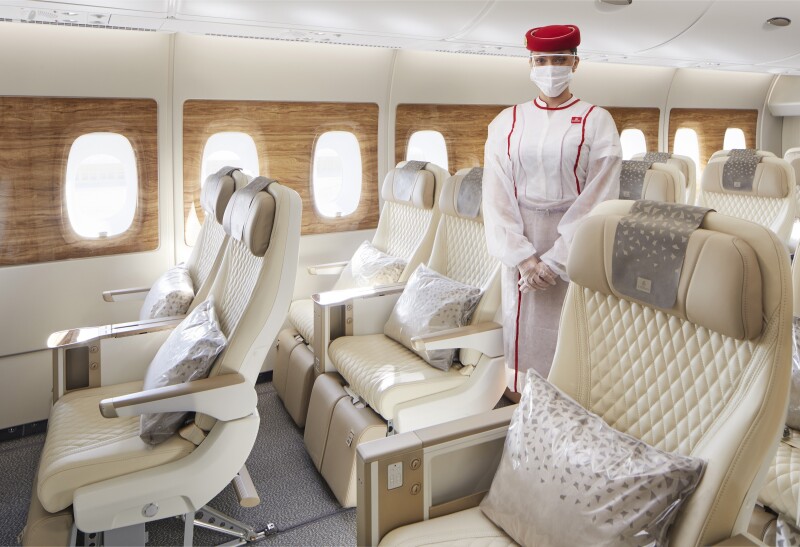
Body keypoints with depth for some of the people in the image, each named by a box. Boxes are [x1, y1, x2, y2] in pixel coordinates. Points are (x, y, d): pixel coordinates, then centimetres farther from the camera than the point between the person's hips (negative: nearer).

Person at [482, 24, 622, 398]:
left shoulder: (596, 122, 0)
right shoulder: (507, 122, 7)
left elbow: (598, 198, -6)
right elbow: (496, 195, 0)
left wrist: (554, 262, -12)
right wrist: (523, 258, -10)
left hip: (574, 246, -2)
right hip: (521, 248, 2)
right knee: (523, 331, 7)